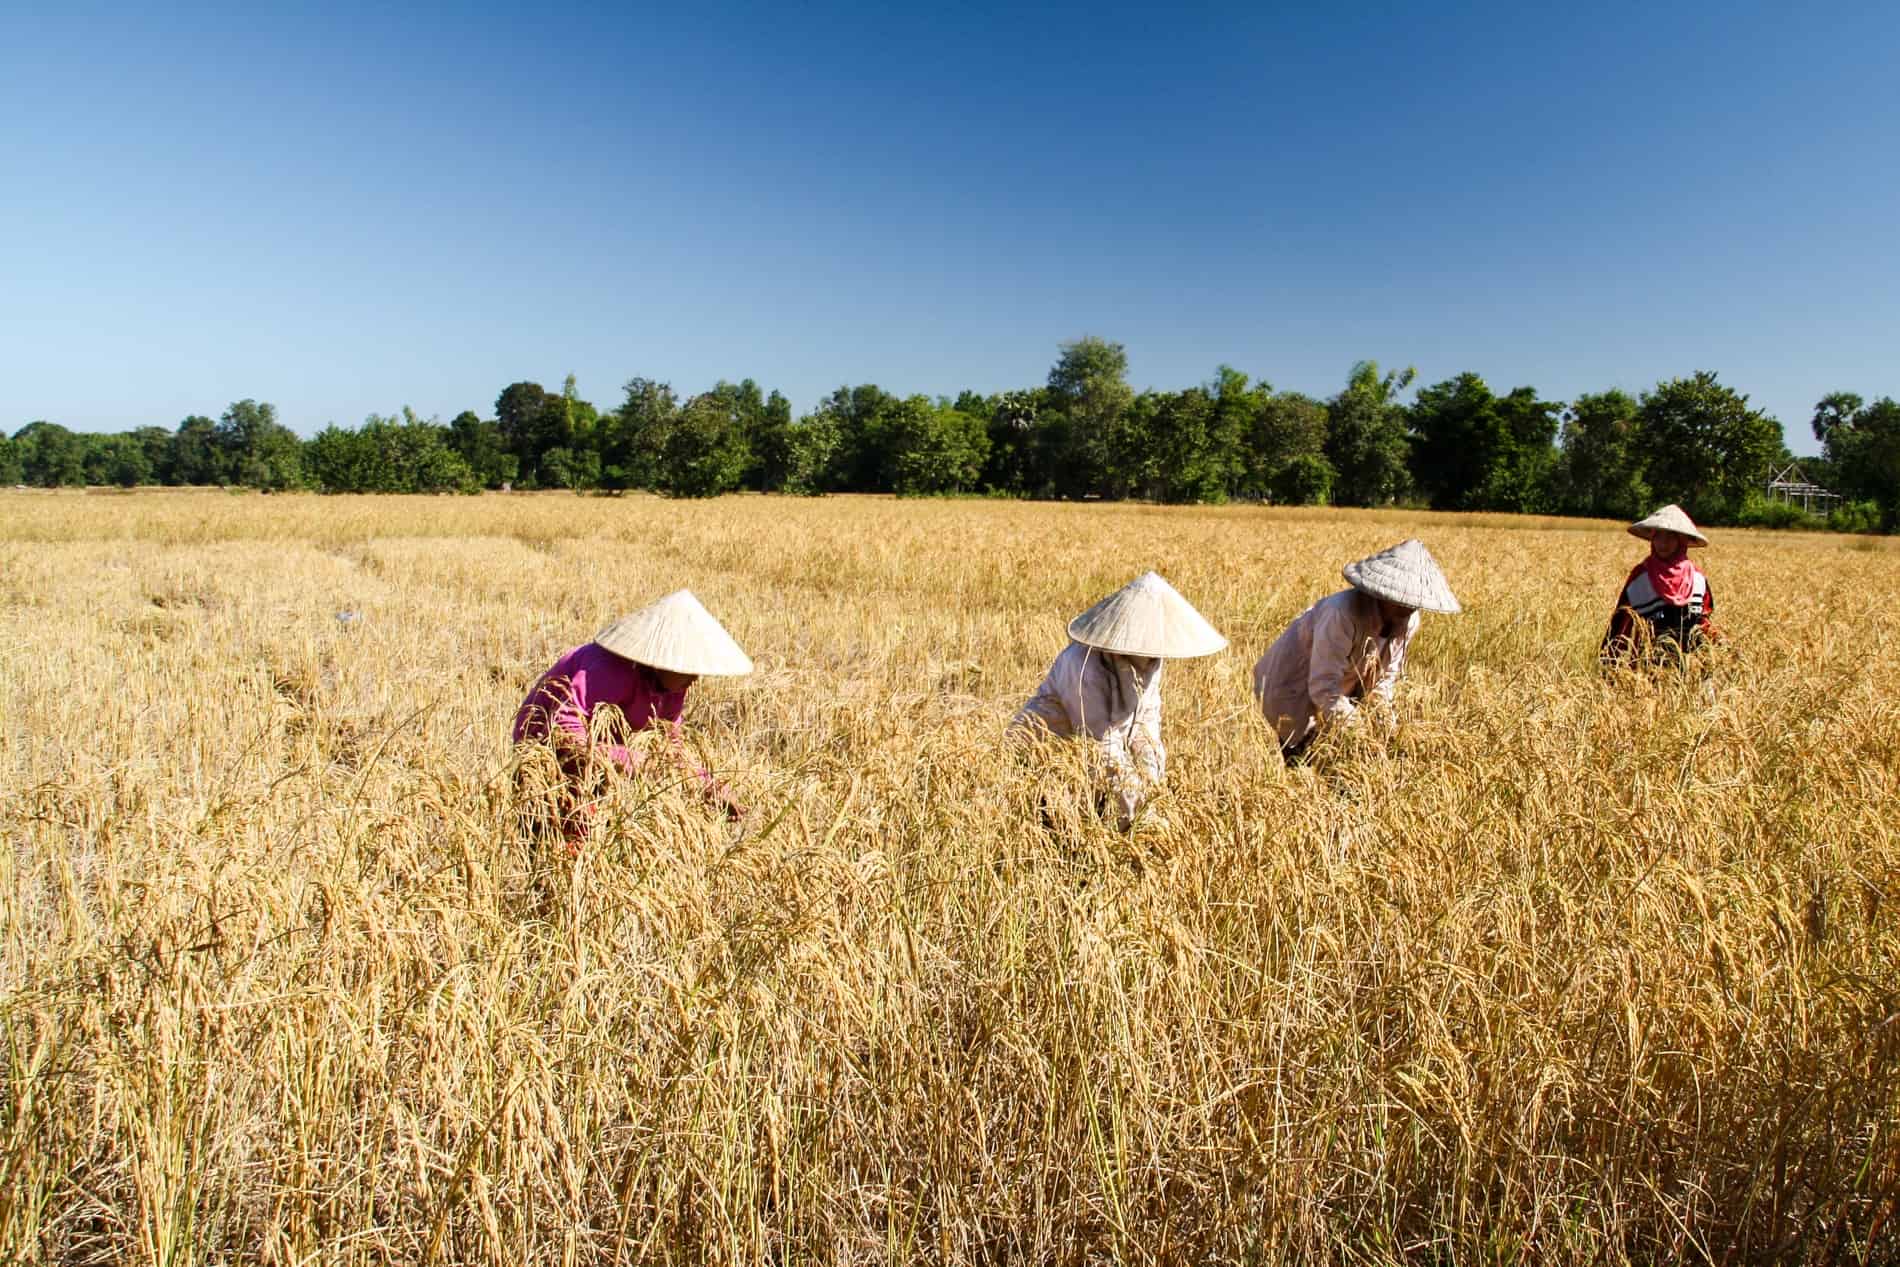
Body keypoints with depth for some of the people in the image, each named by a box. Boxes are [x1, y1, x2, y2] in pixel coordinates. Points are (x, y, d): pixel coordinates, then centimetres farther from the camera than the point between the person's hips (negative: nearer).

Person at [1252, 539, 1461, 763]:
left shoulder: (1408, 622, -11)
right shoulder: (1343, 613, -34)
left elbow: (1385, 677, 2)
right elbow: (1323, 687, -34)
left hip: (1341, 690, 7)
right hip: (1292, 689, -7)